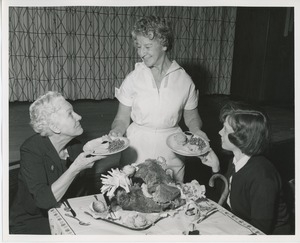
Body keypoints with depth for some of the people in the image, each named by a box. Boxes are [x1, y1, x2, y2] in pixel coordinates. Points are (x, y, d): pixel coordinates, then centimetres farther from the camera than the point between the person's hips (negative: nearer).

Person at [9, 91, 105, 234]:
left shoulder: (75, 146, -1)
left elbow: (81, 192, 4)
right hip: (31, 223, -5)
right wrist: (75, 169, -33)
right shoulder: (31, 150, -19)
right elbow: (45, 200, -29)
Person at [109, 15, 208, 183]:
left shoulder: (184, 80, -4)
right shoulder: (133, 79, -4)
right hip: (136, 151, 0)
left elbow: (191, 117, 8)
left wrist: (197, 131, -11)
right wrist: (116, 131, -18)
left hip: (171, 154, 0)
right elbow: (122, 118, 1)